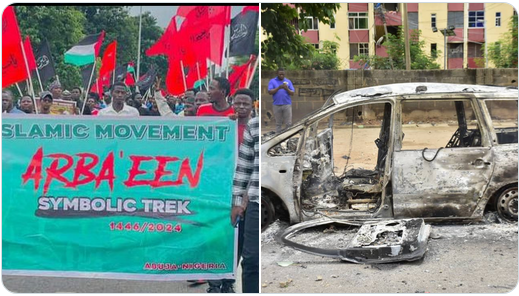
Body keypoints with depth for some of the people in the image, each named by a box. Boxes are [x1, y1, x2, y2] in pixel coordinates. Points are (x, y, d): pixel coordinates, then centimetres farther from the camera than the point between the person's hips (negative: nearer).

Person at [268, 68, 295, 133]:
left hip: (287, 105, 1)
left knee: (288, 123, -2)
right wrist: (278, 88, -17)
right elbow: (270, 92, -6)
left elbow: (292, 93, 5)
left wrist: (287, 89, -14)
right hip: (277, 105, -1)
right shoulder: (272, 81, 5)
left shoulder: (288, 81, 10)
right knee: (278, 124, 6)